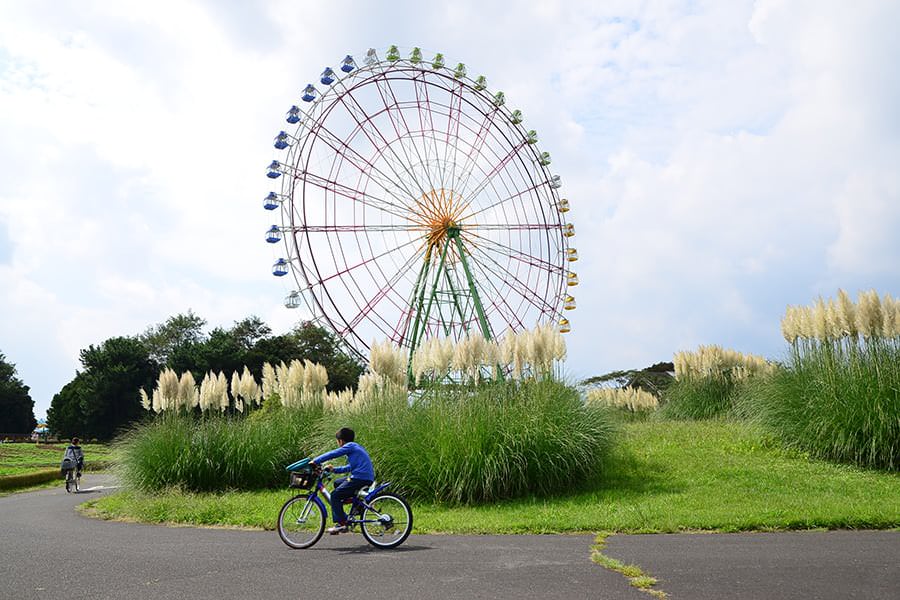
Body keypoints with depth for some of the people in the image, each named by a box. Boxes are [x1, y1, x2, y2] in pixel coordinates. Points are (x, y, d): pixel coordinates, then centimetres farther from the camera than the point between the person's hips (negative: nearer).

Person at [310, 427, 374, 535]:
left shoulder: (350, 446, -4)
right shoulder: (356, 447, 24)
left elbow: (332, 454, -10)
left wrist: (316, 461, -5)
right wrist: (334, 469, 23)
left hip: (360, 477, -10)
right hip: (367, 477, 10)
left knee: (335, 495, -5)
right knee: (337, 483, 25)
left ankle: (341, 524, -6)